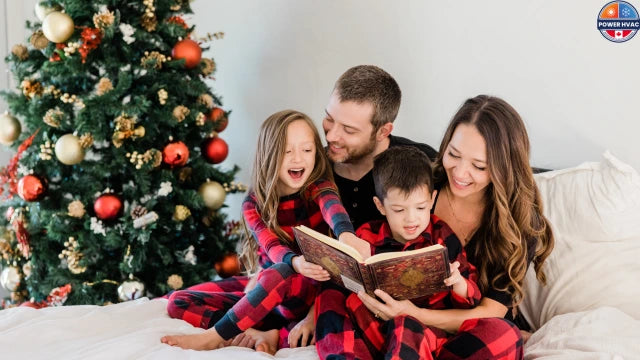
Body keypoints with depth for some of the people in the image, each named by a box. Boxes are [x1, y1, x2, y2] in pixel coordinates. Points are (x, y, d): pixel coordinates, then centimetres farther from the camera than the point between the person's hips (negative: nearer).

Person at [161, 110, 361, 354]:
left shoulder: (319, 189, -8)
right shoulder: (254, 204, -3)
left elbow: (333, 208, -33)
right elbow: (271, 245, -20)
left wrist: (345, 234, -59)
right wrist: (295, 261, -45)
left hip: (308, 291, -4)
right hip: (262, 286, 4)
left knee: (279, 273, -39)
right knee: (178, 303, -6)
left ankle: (216, 337, -26)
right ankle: (260, 334, -23)